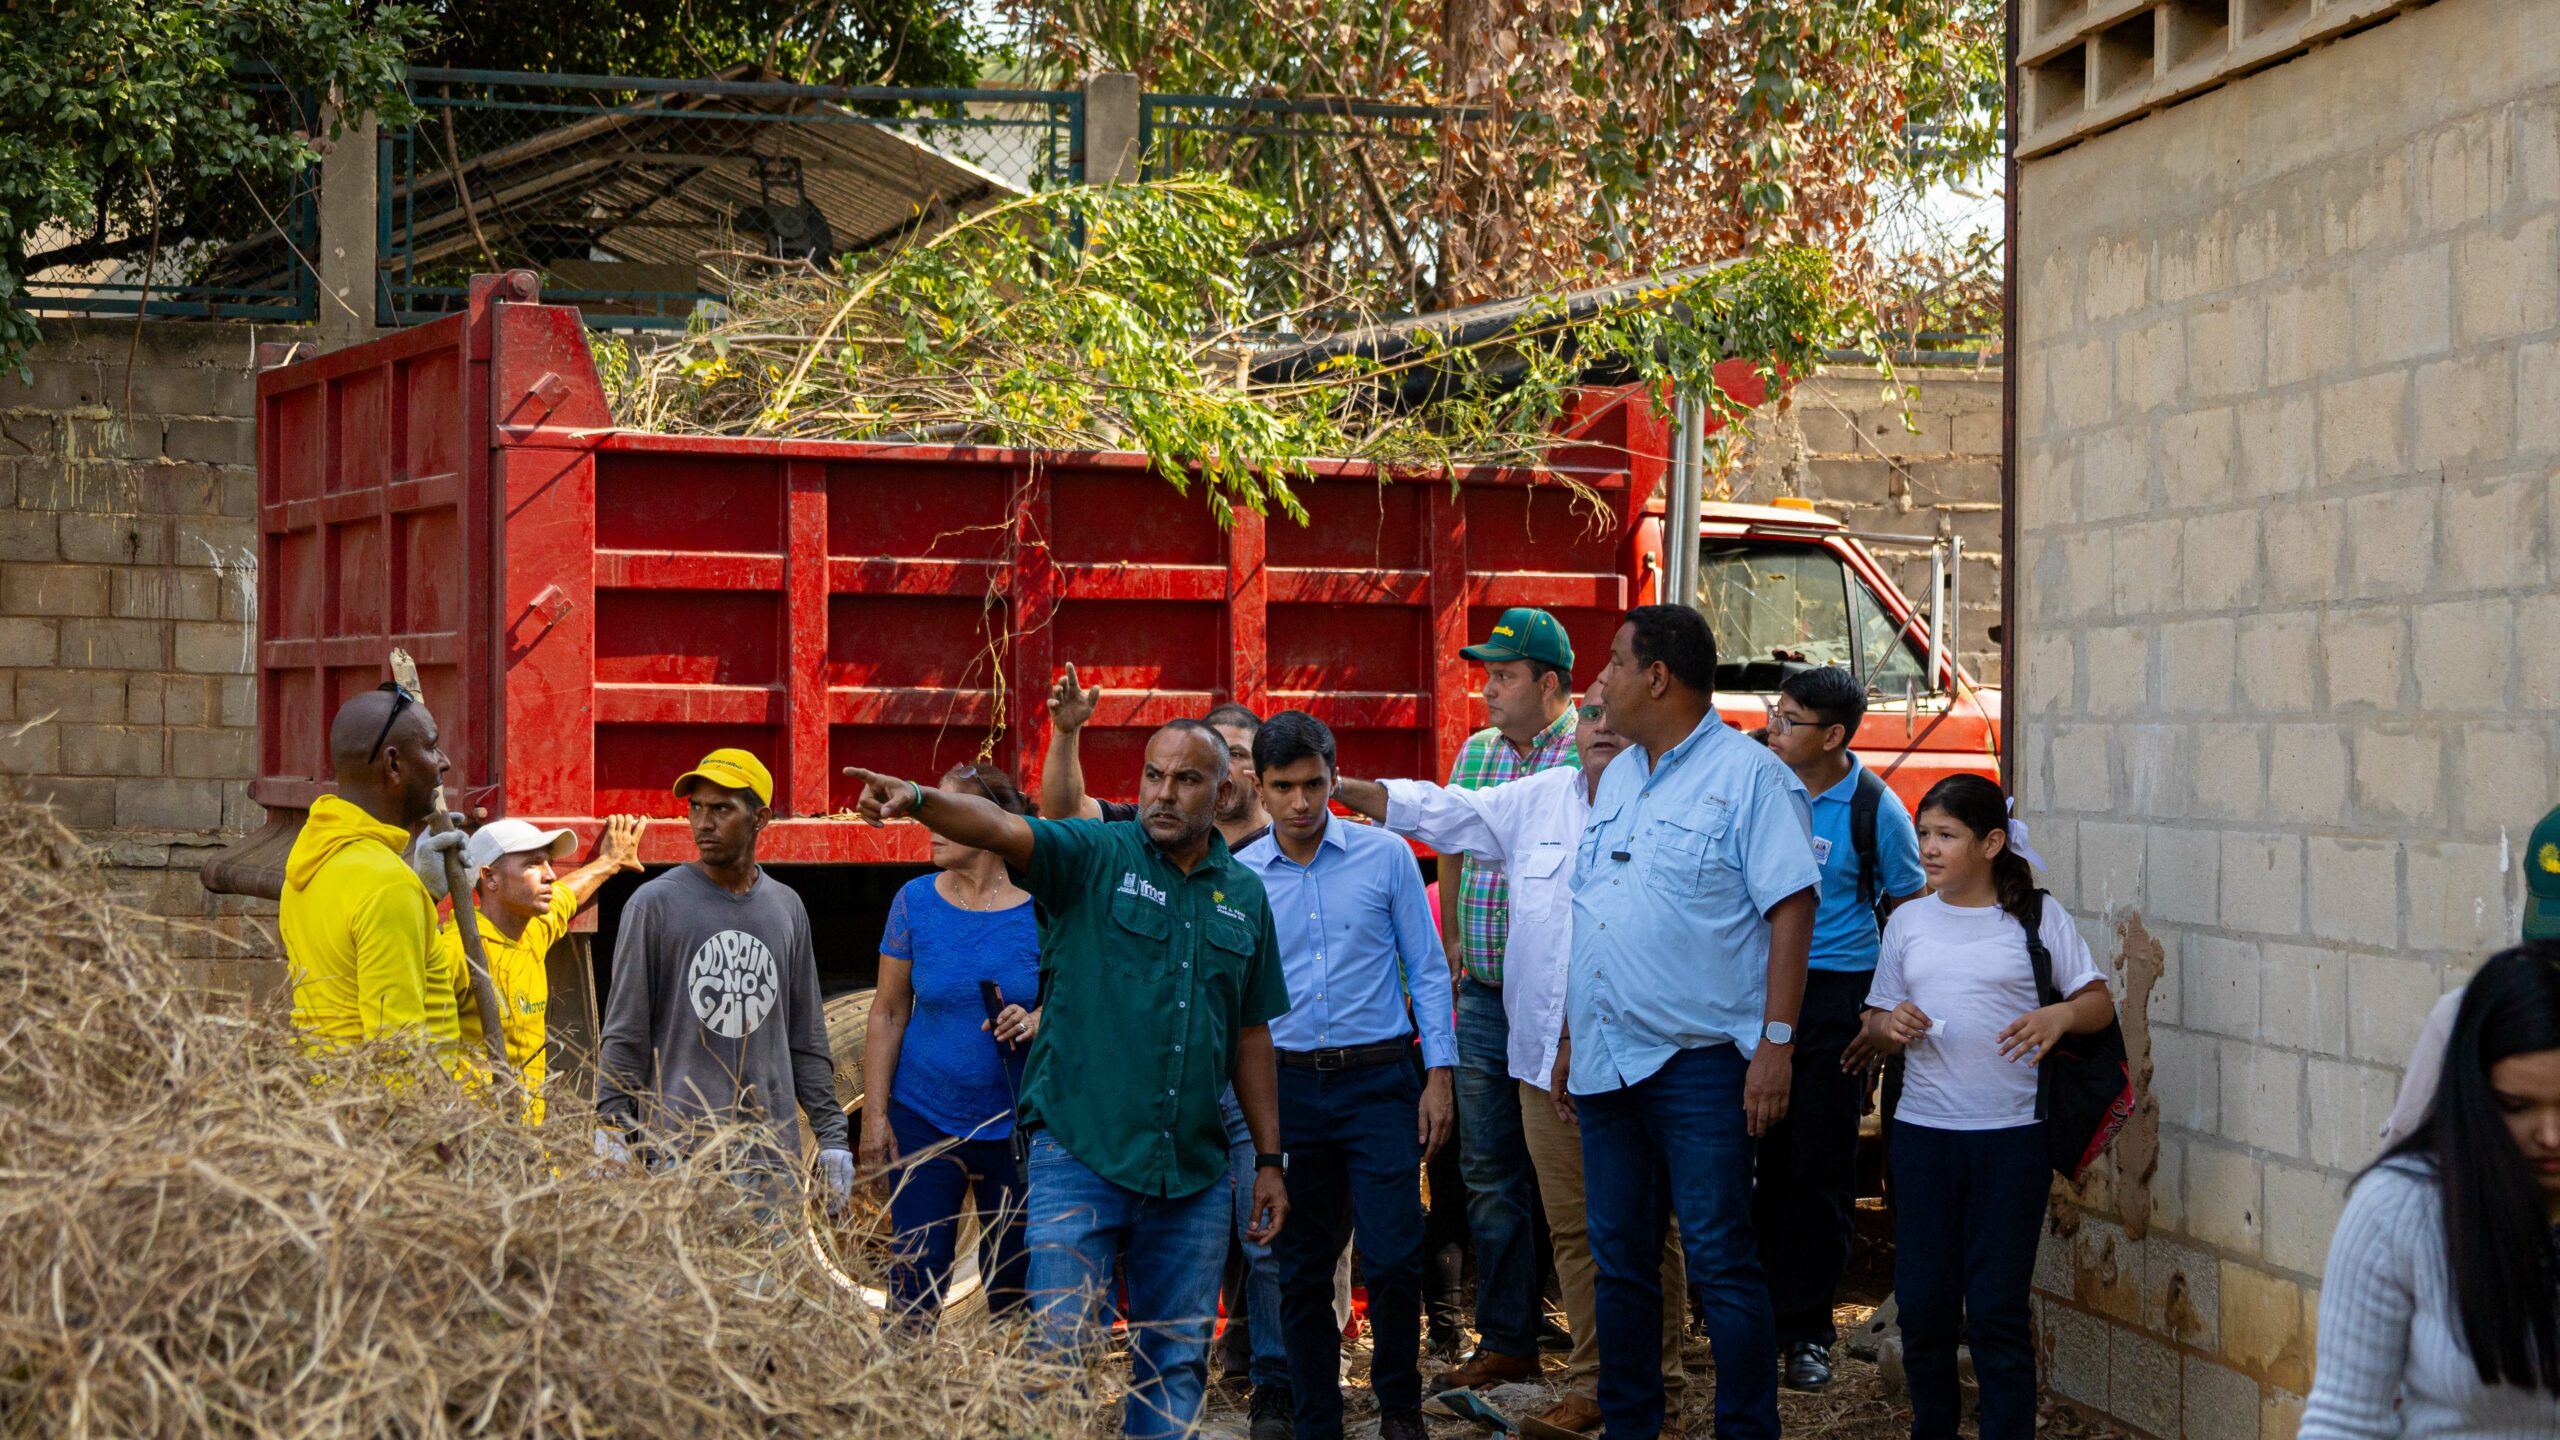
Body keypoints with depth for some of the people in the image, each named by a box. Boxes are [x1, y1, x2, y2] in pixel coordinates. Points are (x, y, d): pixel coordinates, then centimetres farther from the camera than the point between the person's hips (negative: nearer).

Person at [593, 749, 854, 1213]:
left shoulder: (787, 908, 13)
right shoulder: (655, 903, 0)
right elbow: (624, 1032, -1)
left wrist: (831, 1135, 13)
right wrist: (611, 1132, -9)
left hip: (772, 1151, 4)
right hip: (675, 1147, -4)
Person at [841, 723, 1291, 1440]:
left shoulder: (1244, 895, 10)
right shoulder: (1096, 856, -3)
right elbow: (999, 828, -21)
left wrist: (1270, 1159, 16)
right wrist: (920, 800, -42)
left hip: (1193, 1173, 4)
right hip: (1080, 1157, -4)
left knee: (1177, 1364, 10)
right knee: (1060, 1346, -7)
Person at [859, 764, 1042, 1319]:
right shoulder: (916, 901, 1)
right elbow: (888, 1012, 5)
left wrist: (1035, 1020, -20)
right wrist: (874, 1115, 0)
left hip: (1016, 1127, -1)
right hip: (925, 1122, 1)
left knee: (1015, 1289, 5)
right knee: (913, 1288, -2)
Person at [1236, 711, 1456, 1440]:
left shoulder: (1385, 856, 0)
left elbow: (1426, 969, 3)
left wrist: (1439, 1076, -2)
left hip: (1378, 1079, -2)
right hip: (1288, 1085, 2)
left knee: (1392, 1257, -8)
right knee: (1301, 1270, 7)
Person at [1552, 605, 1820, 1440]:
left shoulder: (1748, 775, -7)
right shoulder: (1617, 778, 16)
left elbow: (1791, 908, -12)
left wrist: (1776, 1043, -18)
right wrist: (1570, 1036, 18)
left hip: (1699, 1061, -7)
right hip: (1606, 1060, 8)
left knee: (1718, 1260, -5)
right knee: (1618, 1259, 12)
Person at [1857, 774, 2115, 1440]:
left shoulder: (2037, 917, 1)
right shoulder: (1908, 922, 10)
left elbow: (2100, 1002, 2)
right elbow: (1875, 1024, 14)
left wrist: (2060, 1015, -20)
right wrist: (1890, 1027, -9)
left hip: (2011, 1136, -3)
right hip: (1921, 1134, 3)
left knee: (1997, 1311, -2)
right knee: (1923, 1303, 6)